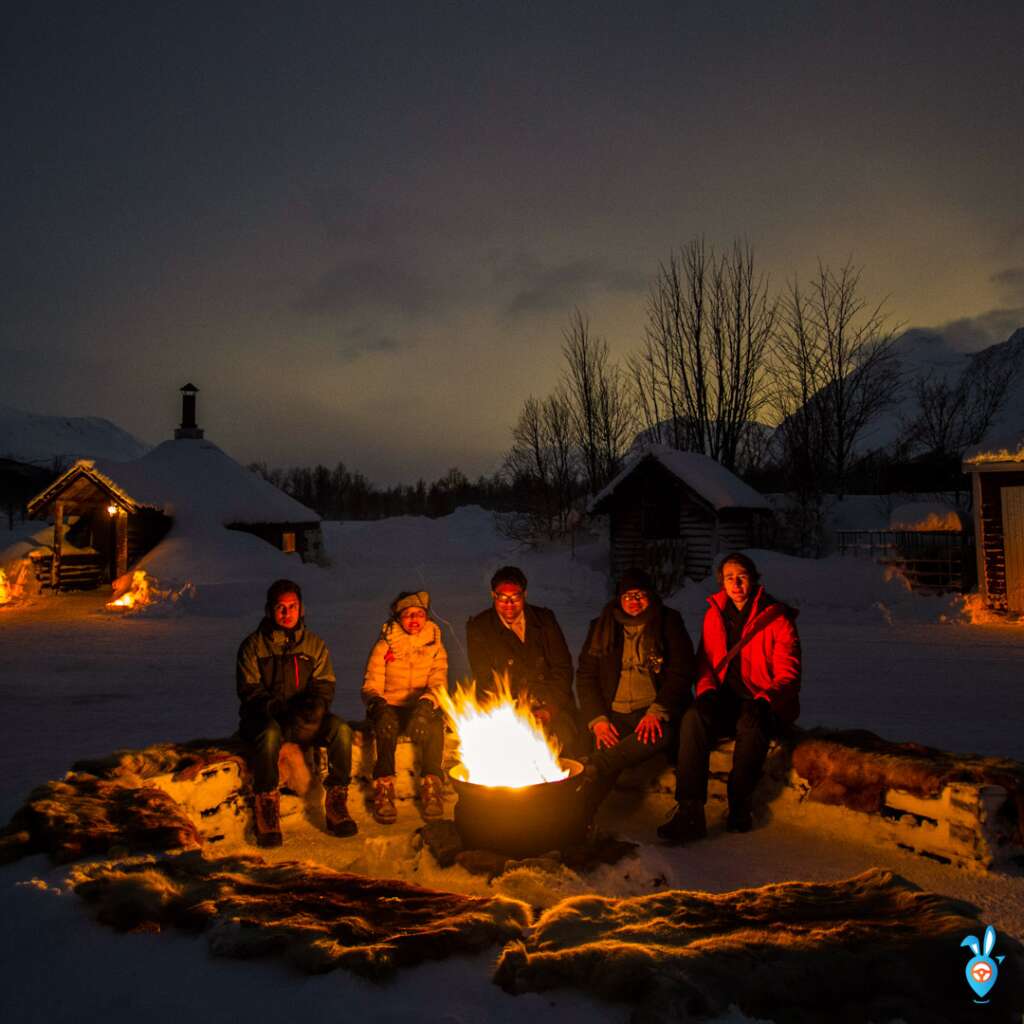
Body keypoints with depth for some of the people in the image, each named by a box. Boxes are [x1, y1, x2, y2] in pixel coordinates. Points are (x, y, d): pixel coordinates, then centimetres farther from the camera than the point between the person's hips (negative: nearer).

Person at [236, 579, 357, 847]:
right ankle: (267, 814, -28)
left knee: (341, 729, -26)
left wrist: (311, 710, -17)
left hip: (304, 721, 2)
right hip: (263, 718, -2)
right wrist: (280, 710, -21)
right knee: (270, 733, -38)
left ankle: (336, 806, -20)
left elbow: (324, 686, 5)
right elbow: (249, 690, -4)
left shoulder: (315, 644, 12)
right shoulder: (254, 645, 4)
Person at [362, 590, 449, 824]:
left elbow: (439, 684, -3)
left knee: (434, 724, -34)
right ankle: (384, 790, -33)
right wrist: (376, 702, -25)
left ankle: (431, 787, -27)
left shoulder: (435, 646, 8)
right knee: (387, 721, -36)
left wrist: (428, 701, -26)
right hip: (390, 706, -1)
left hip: (422, 708, 1)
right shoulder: (384, 646, 3)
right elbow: (370, 686, -1)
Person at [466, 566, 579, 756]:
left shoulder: (545, 618, 10)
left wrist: (550, 708, -7)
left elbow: (563, 667, 7)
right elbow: (485, 682, 0)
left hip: (553, 707, 2)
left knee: (564, 738, -25)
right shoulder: (478, 628, 4)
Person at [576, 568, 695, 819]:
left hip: (653, 712, -1)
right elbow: (585, 676, 12)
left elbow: (681, 674, 1)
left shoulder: (669, 624, 9)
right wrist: (597, 719, -5)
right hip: (613, 714, 2)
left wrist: (657, 712, -16)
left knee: (661, 734, -36)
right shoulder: (602, 627, 15)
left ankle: (596, 767, -33)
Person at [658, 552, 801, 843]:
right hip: (725, 702, 3)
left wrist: (763, 700, -22)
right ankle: (690, 811, -32)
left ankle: (739, 803, -16)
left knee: (751, 723, -38)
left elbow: (788, 675, -4)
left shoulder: (778, 619, -1)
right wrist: (706, 691, -8)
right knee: (693, 717, -30)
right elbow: (705, 663, 13)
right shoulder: (714, 615, 11)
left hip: (767, 706, -3)